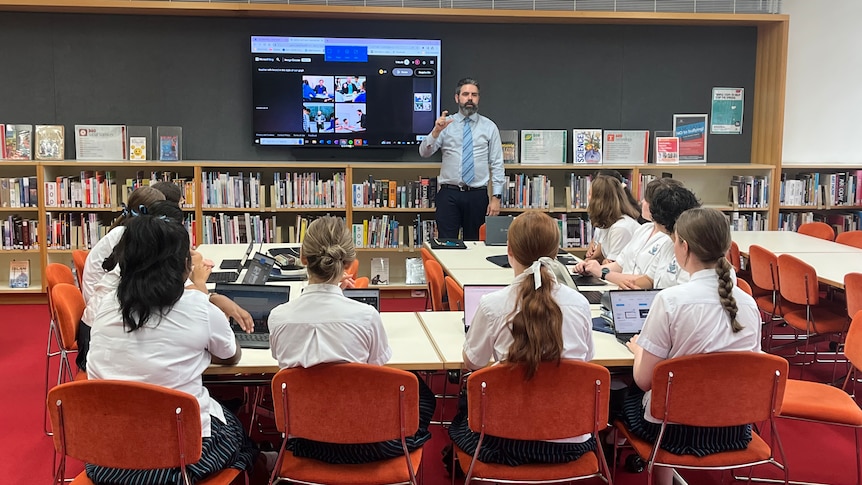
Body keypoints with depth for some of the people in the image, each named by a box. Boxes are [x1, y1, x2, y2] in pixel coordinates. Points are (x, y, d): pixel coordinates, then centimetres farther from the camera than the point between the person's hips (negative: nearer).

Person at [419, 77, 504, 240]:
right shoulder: (446, 124, 5)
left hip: (477, 196, 1)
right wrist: (436, 131, -22)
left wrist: (496, 197, -4)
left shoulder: (489, 127, 6)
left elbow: (496, 164, 3)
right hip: (449, 194, 0)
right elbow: (424, 152, -5)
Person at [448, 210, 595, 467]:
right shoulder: (579, 303, -9)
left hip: (511, 443, -2)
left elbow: (471, 362, 3)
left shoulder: (492, 305, -15)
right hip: (571, 444, 2)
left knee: (464, 408, 30)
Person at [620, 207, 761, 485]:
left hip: (678, 429, -5)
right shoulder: (748, 303, -4)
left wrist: (639, 349, 6)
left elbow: (644, 380, -15)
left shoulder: (671, 300, -20)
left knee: (628, 394, 25)